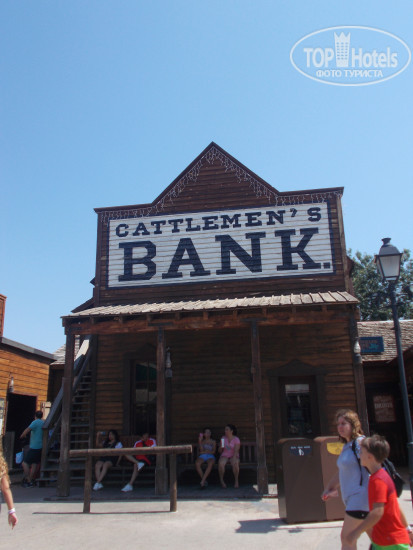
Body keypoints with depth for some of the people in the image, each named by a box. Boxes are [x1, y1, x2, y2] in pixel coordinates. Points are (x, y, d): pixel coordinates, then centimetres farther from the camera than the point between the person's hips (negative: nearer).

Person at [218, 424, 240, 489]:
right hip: (224, 456, 2)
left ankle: (236, 481, -18)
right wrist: (221, 447, -18)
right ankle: (221, 481, -16)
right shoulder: (223, 438, 0)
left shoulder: (236, 439, -9)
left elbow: (236, 451, -19)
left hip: (233, 456, -2)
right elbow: (220, 451, 4)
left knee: (235, 464, -37)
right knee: (220, 463, -33)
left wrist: (233, 459, -36)